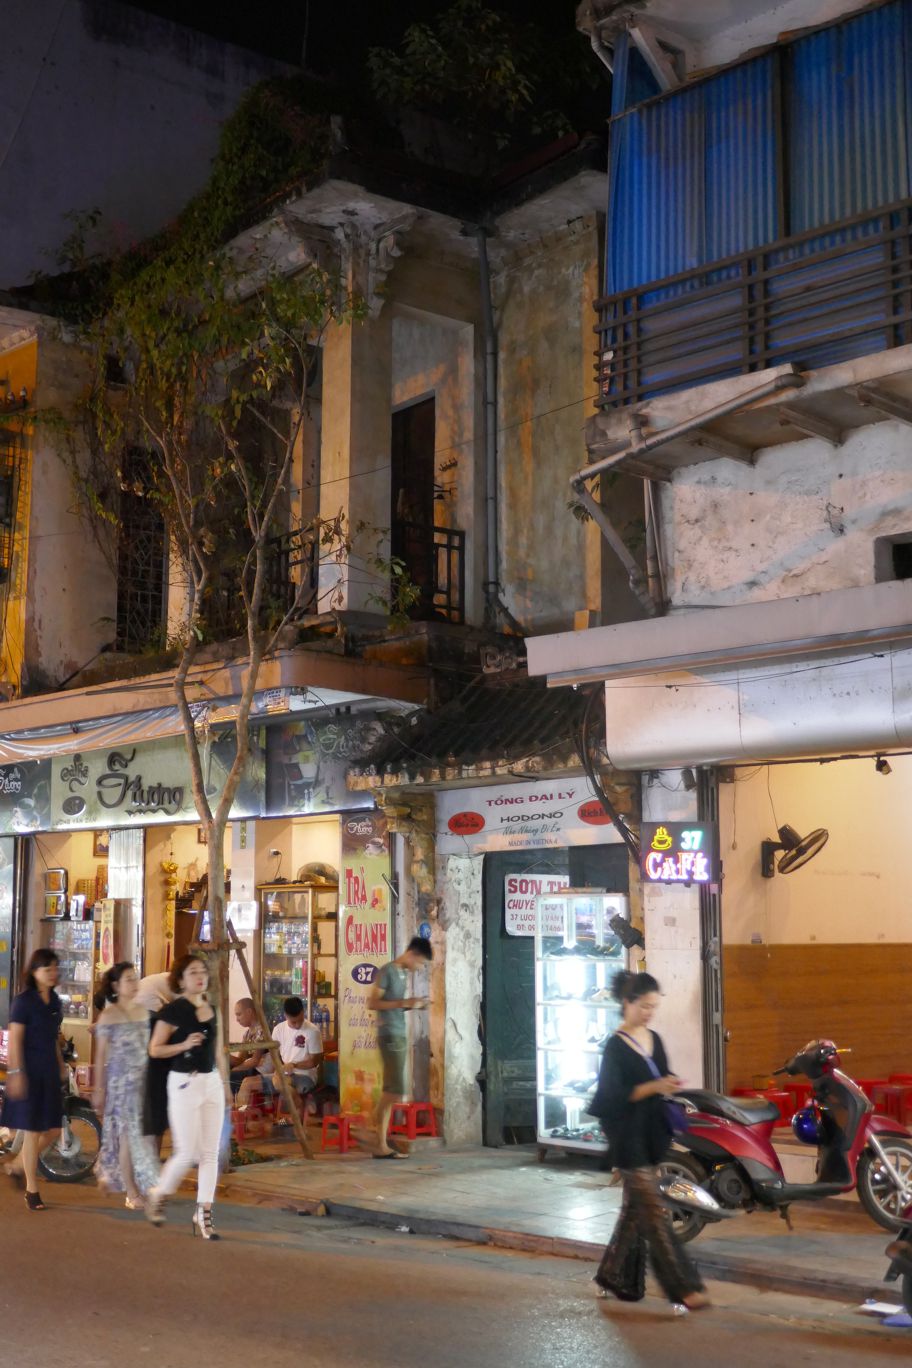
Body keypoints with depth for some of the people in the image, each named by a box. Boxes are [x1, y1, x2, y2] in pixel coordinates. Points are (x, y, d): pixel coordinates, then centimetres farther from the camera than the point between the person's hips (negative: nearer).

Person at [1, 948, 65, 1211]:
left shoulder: (54, 1000, 10)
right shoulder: (24, 1000, -11)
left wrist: (60, 1064, 16)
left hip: (50, 1071, 7)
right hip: (29, 1071, -7)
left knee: (52, 1129, 8)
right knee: (32, 1131, -1)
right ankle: (31, 1190, 10)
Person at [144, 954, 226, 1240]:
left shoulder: (210, 1009, 10)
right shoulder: (173, 1010, -8)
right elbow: (155, 1049, -8)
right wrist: (184, 1045, -23)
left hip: (212, 1081, 6)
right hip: (184, 1083, -6)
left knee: (210, 1152, 3)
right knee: (188, 1152, -4)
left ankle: (203, 1214, 8)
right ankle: (158, 1196, 21)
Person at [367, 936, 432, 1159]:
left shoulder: (404, 973, 16)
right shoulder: (387, 971, -10)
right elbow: (372, 1003, -14)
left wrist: (412, 1006, 6)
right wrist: (404, 1003, -19)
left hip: (400, 1035, 9)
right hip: (390, 1035, -9)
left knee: (391, 1090, 6)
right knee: (397, 1090, -13)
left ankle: (382, 1146, 7)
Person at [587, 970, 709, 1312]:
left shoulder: (654, 1040, 10)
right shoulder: (615, 1047, -11)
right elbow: (614, 1097, -16)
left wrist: (670, 1086, -5)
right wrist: (654, 1087, -25)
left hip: (652, 1135, 7)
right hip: (629, 1139, -7)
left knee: (635, 1208, 14)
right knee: (654, 1213, -7)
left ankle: (614, 1276, 26)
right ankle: (682, 1287, -8)